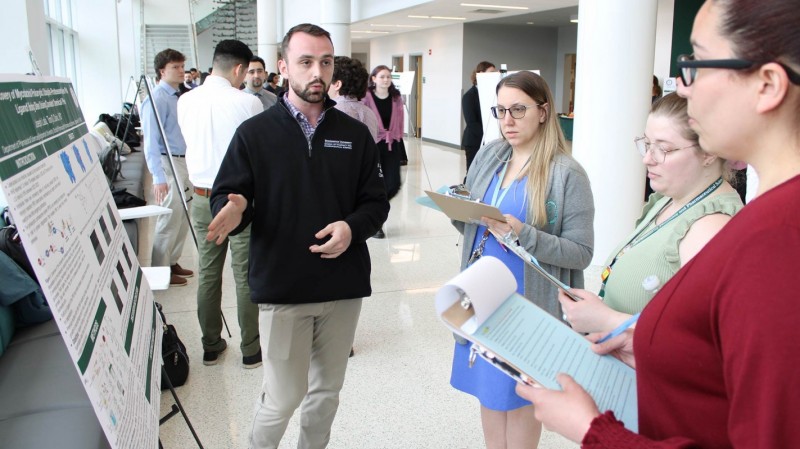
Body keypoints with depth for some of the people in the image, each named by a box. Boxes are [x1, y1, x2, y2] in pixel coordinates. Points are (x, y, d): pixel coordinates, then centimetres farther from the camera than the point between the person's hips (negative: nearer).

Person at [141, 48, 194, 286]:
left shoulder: (178, 97, 11)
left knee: (183, 218, 15)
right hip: (169, 164, -9)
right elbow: (151, 141, -18)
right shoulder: (157, 99, -14)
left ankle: (172, 262, 29)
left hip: (184, 162, 9)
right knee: (169, 219, -3)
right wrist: (158, 177, -23)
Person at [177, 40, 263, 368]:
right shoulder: (248, 103, -14)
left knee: (207, 274, 14)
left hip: (203, 197, 5)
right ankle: (251, 350, 17)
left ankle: (211, 346, 26)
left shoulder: (186, 101, 1)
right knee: (246, 277, 6)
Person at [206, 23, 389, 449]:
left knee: (327, 389, 16)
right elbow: (223, 196, -2)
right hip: (281, 286, -3)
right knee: (284, 396, 1)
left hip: (343, 285, 3)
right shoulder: (254, 133, -2)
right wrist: (234, 209, -26)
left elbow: (376, 201, 7)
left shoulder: (355, 133, 5)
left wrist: (352, 226, -14)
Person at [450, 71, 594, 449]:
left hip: (527, 303, -5)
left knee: (519, 396, 10)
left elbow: (581, 253, -14)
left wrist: (524, 235, -27)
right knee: (487, 389, 16)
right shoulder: (488, 155, 4)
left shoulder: (567, 174, -12)